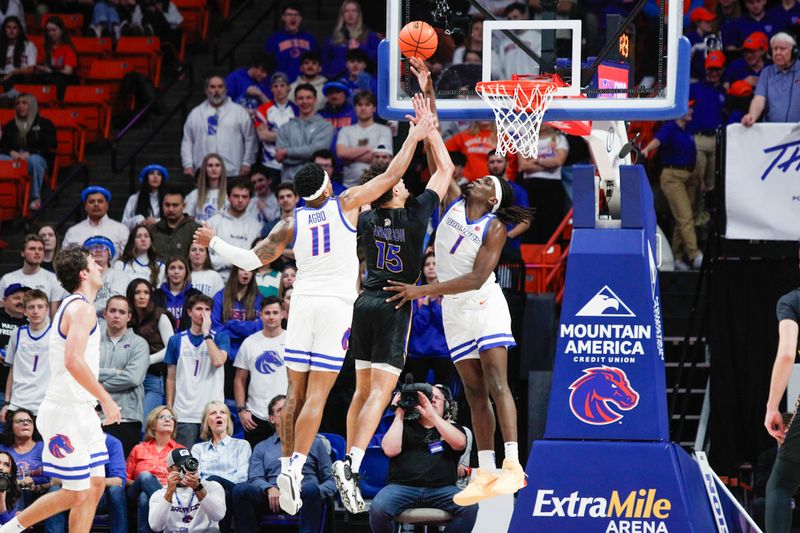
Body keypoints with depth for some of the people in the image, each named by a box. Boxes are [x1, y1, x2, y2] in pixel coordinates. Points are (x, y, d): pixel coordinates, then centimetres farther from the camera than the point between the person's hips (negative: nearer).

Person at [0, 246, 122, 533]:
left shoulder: (73, 306, 17)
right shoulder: (82, 308, -14)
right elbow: (74, 361, -25)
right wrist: (106, 399, -20)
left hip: (81, 412, 10)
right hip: (68, 412, -10)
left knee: (95, 486, 7)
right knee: (76, 494, -8)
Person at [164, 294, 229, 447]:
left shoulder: (220, 337, 7)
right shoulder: (176, 340, 9)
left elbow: (218, 361, -13)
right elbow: (171, 378, 11)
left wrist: (206, 333, -8)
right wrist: (169, 410, 5)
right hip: (184, 415, 1)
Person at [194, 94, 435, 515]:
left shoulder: (292, 223, 6)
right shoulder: (346, 204, 1)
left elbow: (253, 260, 4)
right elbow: (391, 176, 3)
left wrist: (214, 243, 18)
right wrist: (414, 138, 11)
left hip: (303, 303, 2)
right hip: (337, 305, -2)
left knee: (296, 392, 9)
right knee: (317, 395, -8)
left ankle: (286, 465, 8)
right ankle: (295, 468, -20)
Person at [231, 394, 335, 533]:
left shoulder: (314, 442, 24)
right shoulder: (261, 448, 28)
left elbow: (330, 480, 17)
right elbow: (255, 478, 12)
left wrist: (316, 492, -8)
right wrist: (270, 489, -13)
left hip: (303, 496, -1)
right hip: (273, 499, 1)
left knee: (311, 489, -37)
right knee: (240, 490, -29)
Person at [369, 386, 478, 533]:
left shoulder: (452, 427, 20)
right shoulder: (405, 426, 19)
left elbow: (459, 443, -4)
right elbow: (390, 450, 0)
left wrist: (432, 415, -9)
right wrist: (399, 415, 6)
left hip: (441, 490, 1)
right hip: (402, 487, -1)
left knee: (469, 506, -29)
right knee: (378, 508, -32)